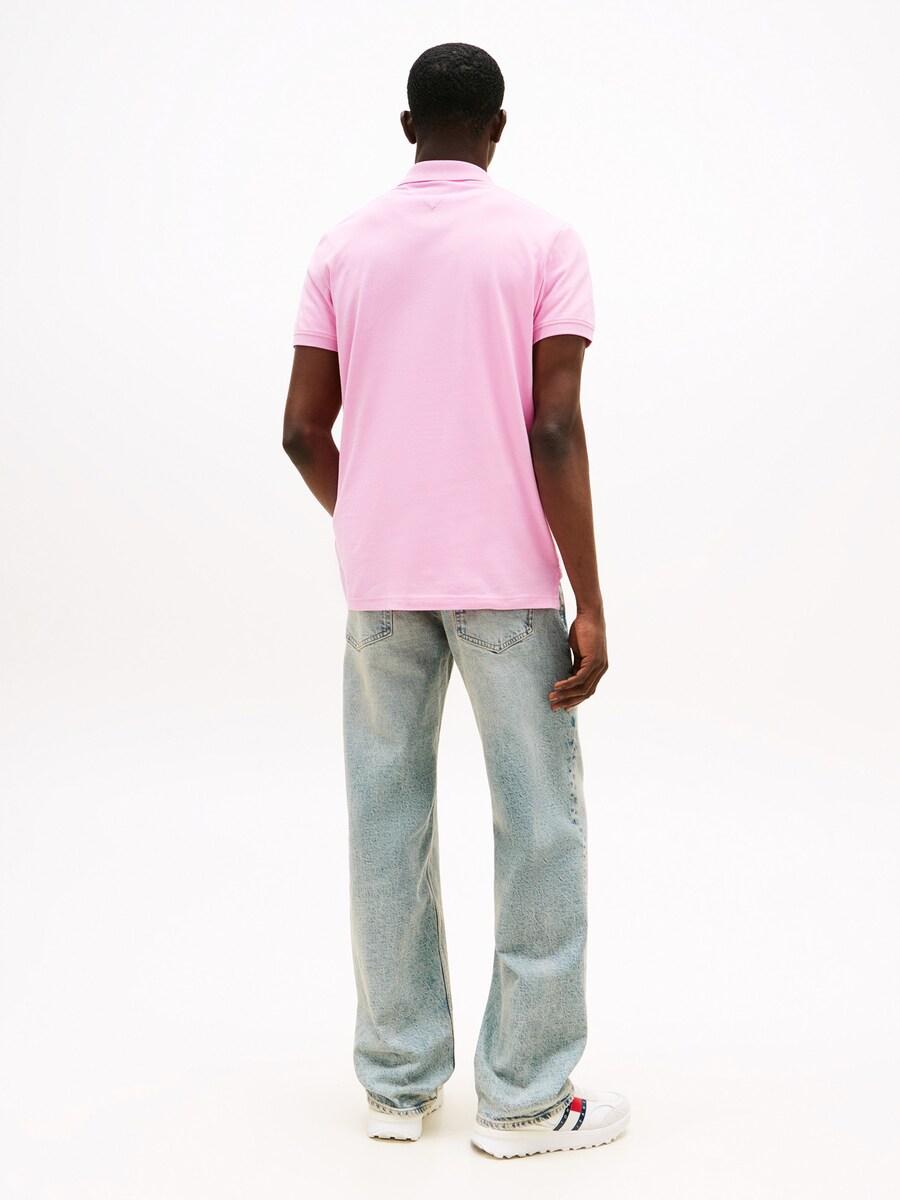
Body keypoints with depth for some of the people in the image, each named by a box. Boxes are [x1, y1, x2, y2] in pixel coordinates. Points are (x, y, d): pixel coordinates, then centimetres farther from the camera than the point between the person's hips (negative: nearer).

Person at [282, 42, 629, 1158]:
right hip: (506, 577, -3)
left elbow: (304, 428, 4)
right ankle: (524, 1097, 12)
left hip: (380, 576, 4)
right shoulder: (544, 240, -4)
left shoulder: (344, 246, 6)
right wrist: (589, 603, -11)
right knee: (540, 826, 6)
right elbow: (554, 427, -13)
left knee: (388, 818, 11)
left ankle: (399, 1080, 20)